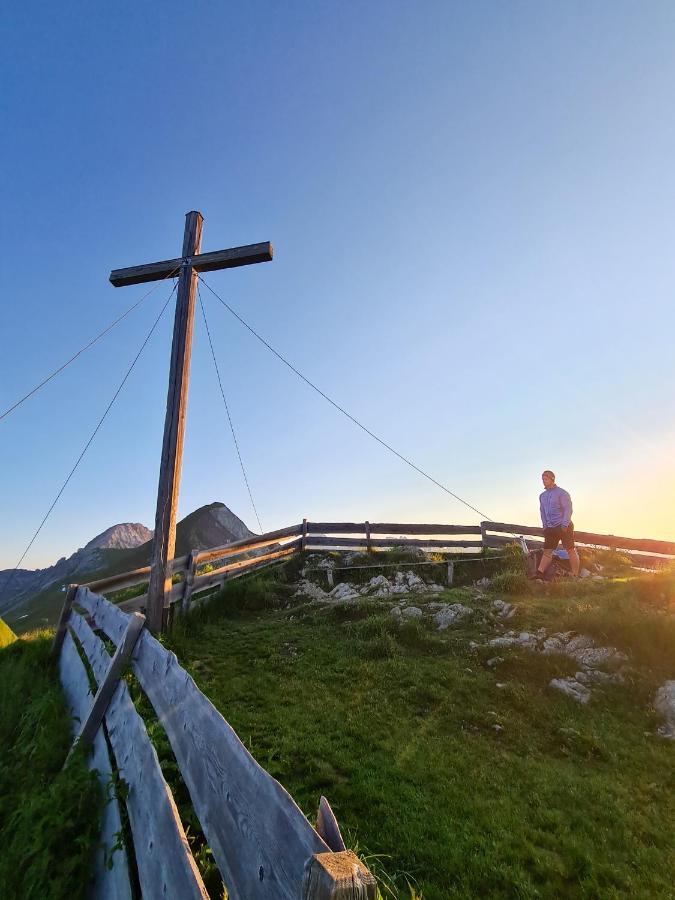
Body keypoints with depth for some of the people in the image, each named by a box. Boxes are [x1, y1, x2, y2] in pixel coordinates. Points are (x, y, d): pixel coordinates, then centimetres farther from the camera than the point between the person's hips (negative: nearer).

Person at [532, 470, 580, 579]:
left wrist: (564, 525, -17)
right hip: (550, 528, 6)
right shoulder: (542, 496, 13)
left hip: (564, 526, -6)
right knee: (547, 551, 2)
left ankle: (575, 576, 5)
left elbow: (568, 509, -11)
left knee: (571, 550, -1)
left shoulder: (562, 493, -5)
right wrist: (545, 526, 7)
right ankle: (539, 575, -3)